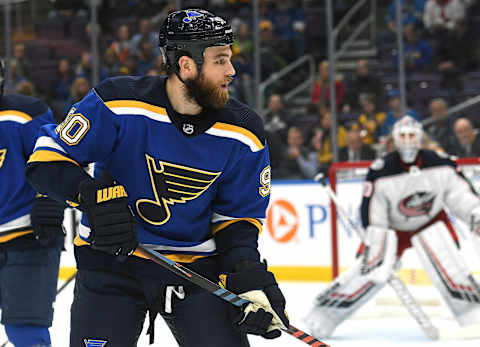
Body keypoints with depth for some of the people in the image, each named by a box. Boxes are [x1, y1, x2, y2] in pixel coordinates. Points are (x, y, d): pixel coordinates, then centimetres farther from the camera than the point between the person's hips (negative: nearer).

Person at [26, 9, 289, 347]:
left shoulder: (244, 134, -6)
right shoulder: (118, 103, -16)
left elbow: (239, 216, 4)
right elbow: (48, 161, -11)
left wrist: (247, 274, -12)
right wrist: (94, 194, -28)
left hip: (196, 265, 2)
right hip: (112, 260, -2)